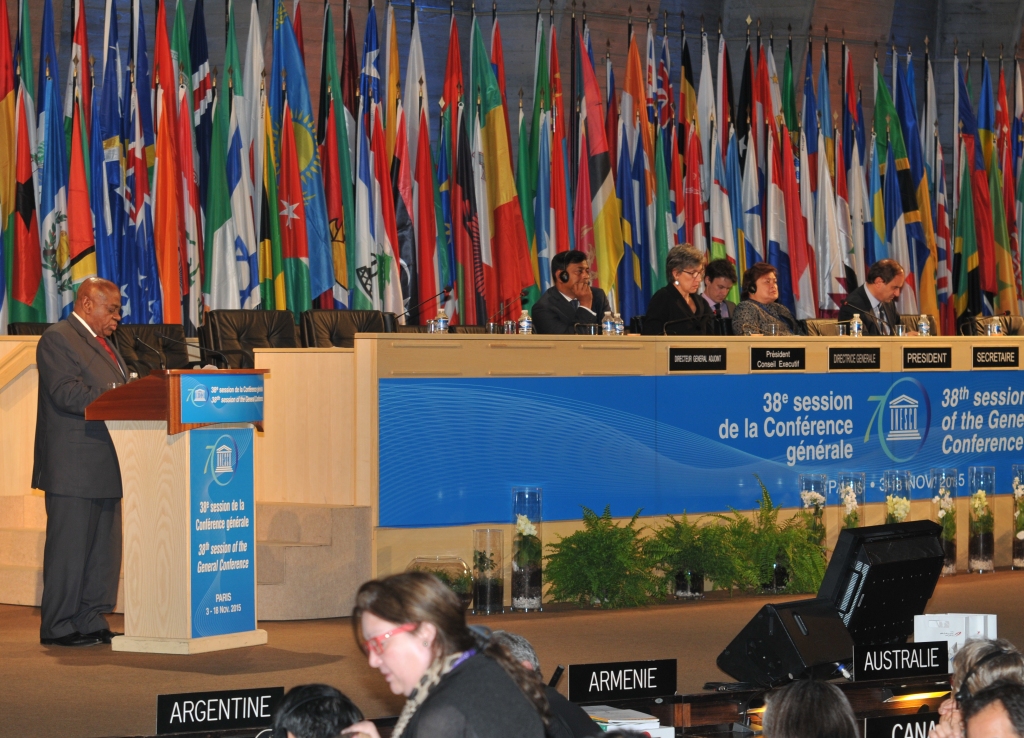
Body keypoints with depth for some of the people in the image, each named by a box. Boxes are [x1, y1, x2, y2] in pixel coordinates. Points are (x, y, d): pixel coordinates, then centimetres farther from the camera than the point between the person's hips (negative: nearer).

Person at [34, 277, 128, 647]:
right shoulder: (57, 339, -8)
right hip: (73, 467, -9)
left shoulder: (102, 343, 22)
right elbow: (66, 393, -20)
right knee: (69, 548, -5)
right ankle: (58, 627, 0)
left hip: (104, 467, 9)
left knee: (103, 550, 9)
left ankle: (91, 623, 15)